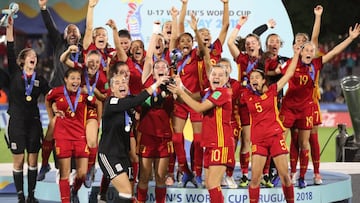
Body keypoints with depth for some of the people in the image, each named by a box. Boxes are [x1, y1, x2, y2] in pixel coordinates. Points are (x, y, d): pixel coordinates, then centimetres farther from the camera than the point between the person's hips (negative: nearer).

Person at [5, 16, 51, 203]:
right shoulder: (14, 74, -1)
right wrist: (10, 27, -19)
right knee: (18, 160, 0)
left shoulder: (40, 80, 5)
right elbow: (10, 52, -11)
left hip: (33, 122, 2)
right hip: (16, 122, -2)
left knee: (33, 160, 4)